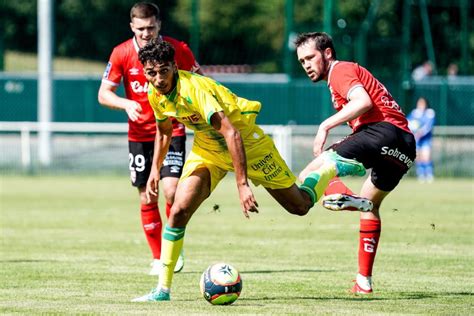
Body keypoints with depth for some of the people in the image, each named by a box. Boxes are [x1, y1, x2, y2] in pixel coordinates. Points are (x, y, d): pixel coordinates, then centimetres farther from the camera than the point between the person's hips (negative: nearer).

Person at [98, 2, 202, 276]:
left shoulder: (178, 50, -9)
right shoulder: (121, 54, -6)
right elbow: (104, 94, -2)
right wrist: (126, 104, -21)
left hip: (172, 130, -2)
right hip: (140, 134, 2)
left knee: (171, 189, -17)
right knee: (147, 198, 3)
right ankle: (158, 258, 16)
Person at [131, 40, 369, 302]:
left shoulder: (194, 89, -35)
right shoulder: (155, 95, -12)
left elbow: (231, 134, -41)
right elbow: (163, 131, 12)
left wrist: (242, 184, -46)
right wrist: (155, 169, 6)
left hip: (245, 142, -6)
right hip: (206, 149, 6)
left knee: (299, 206, 4)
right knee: (179, 210, -14)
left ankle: (332, 167, 33)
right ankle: (162, 289, -8)